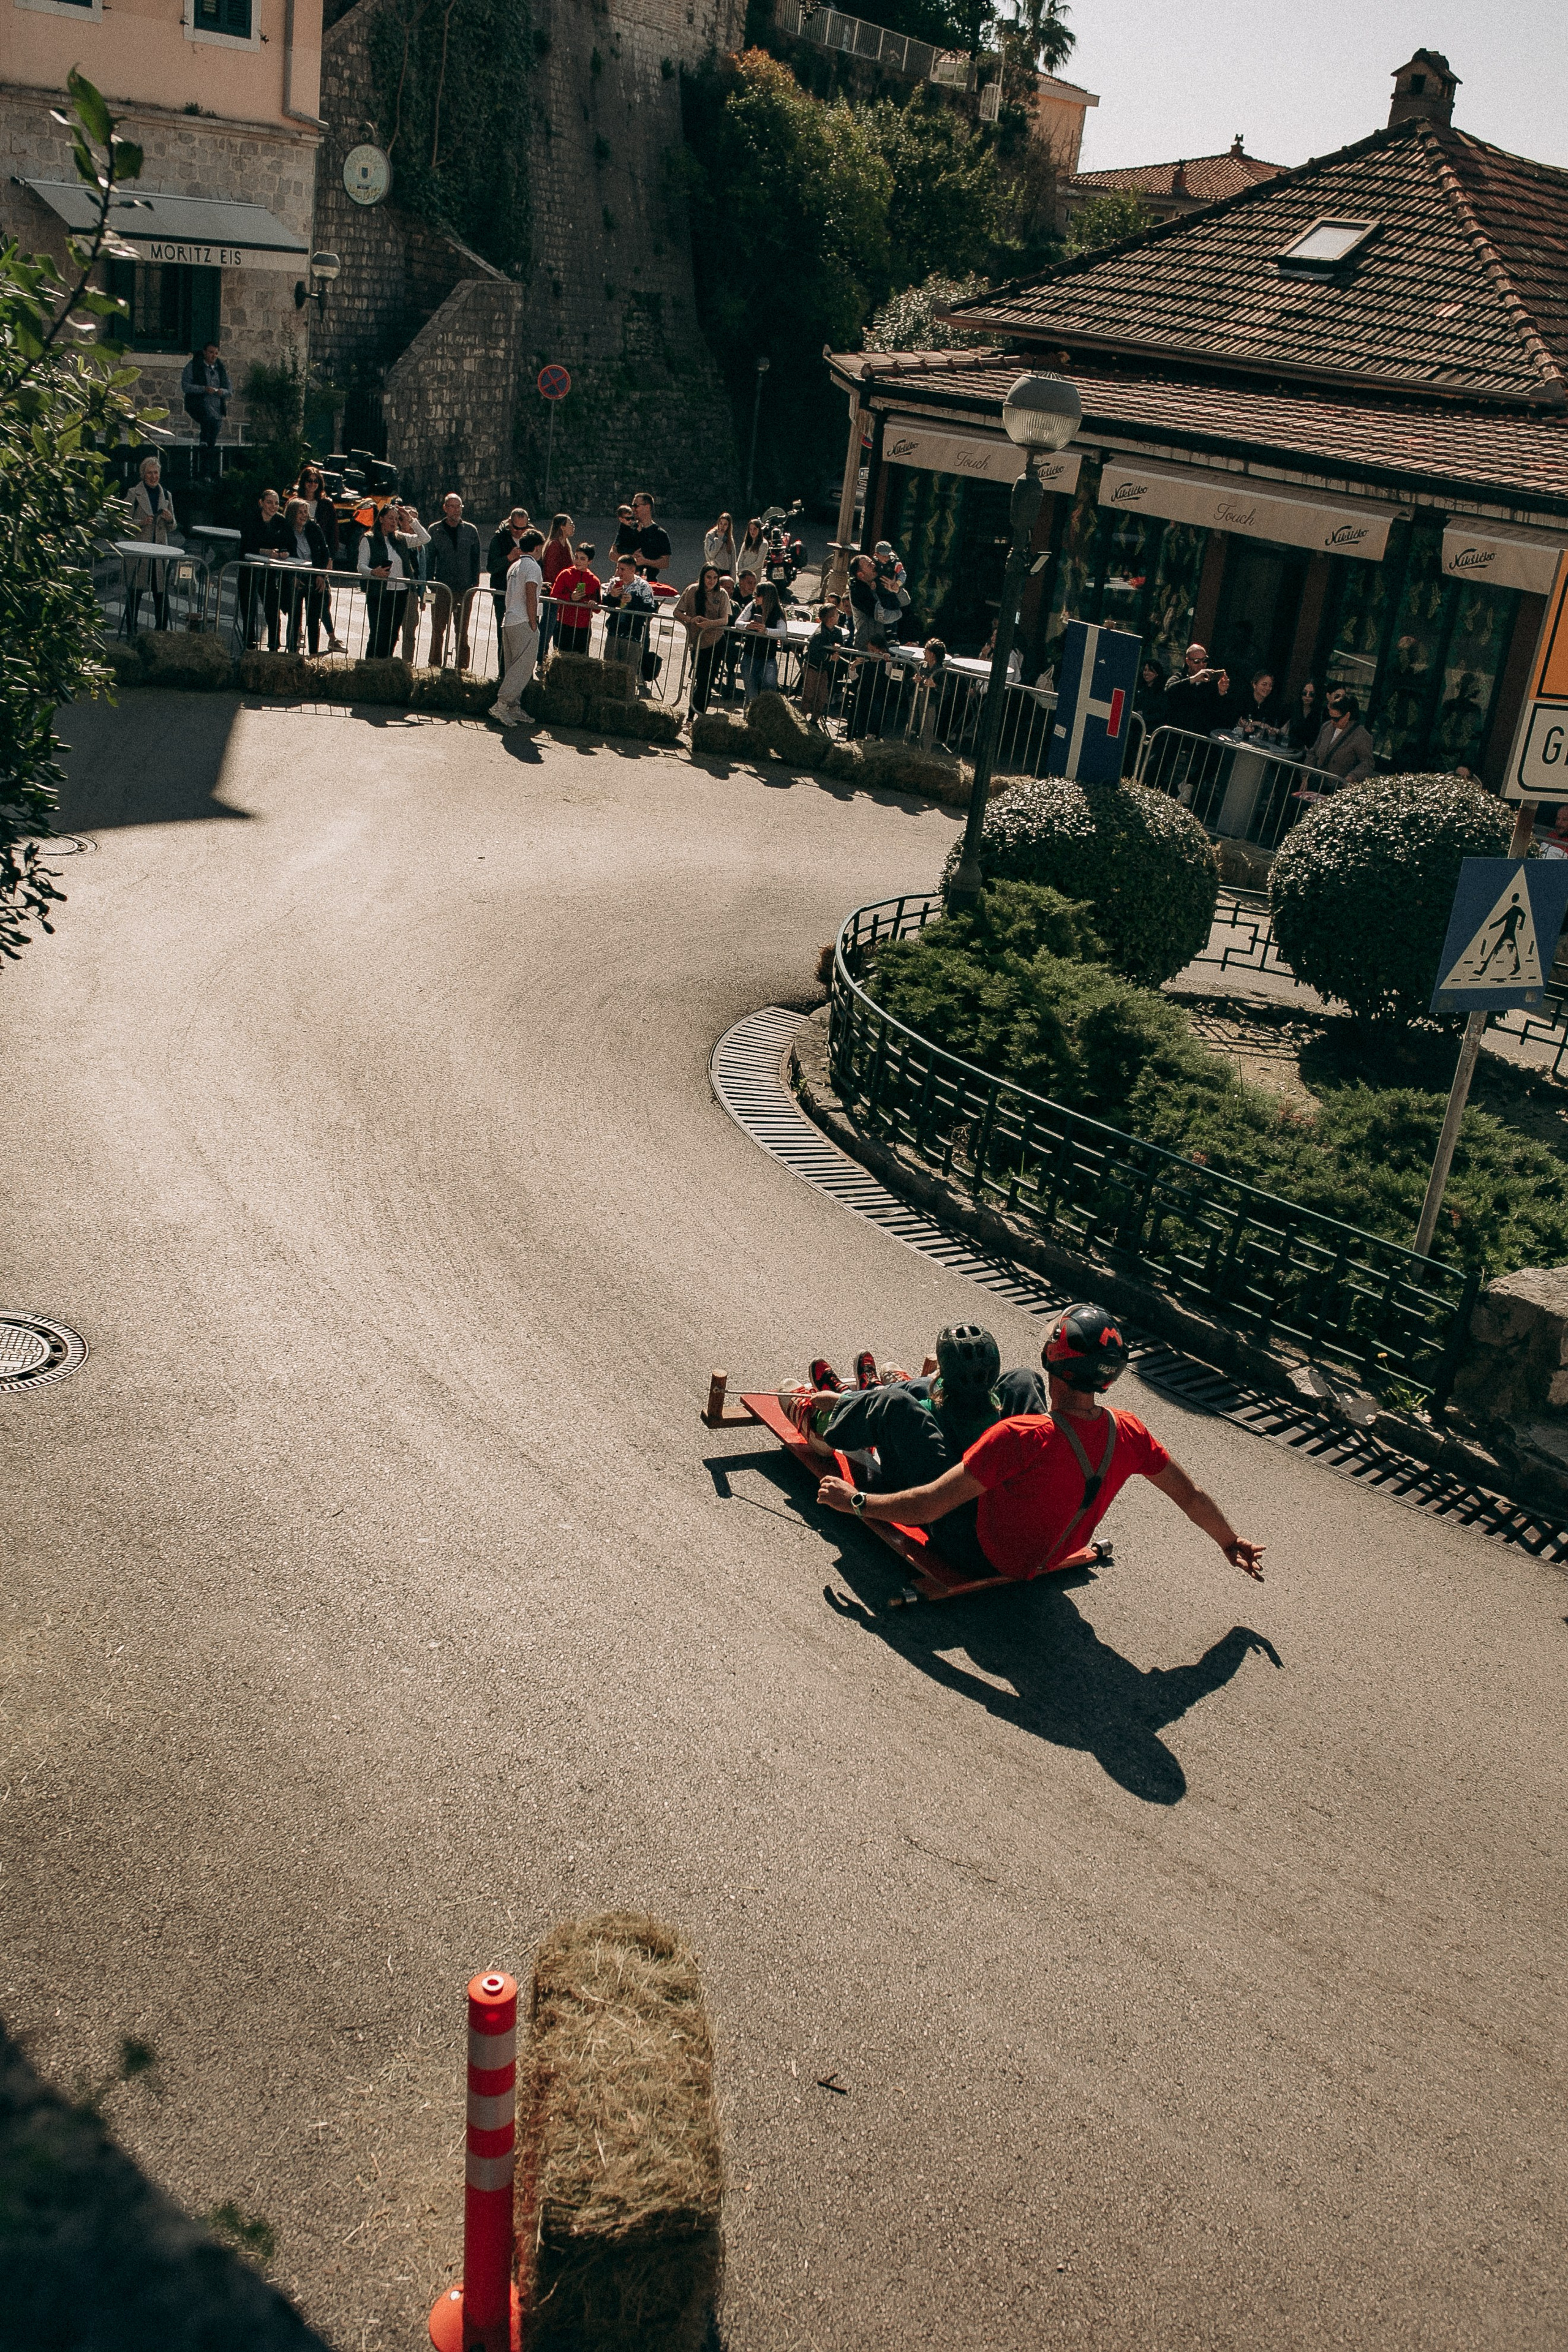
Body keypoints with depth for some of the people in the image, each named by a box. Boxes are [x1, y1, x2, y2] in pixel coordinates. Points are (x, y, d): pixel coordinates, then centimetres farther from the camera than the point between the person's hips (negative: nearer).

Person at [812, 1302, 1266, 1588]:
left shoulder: (1021, 1438, -38)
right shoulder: (1128, 1434, -21)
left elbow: (928, 1506, -33)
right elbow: (1192, 1497, -5)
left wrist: (857, 1501, -16)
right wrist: (1231, 1543, 16)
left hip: (977, 1554, -6)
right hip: (1044, 1557, 6)